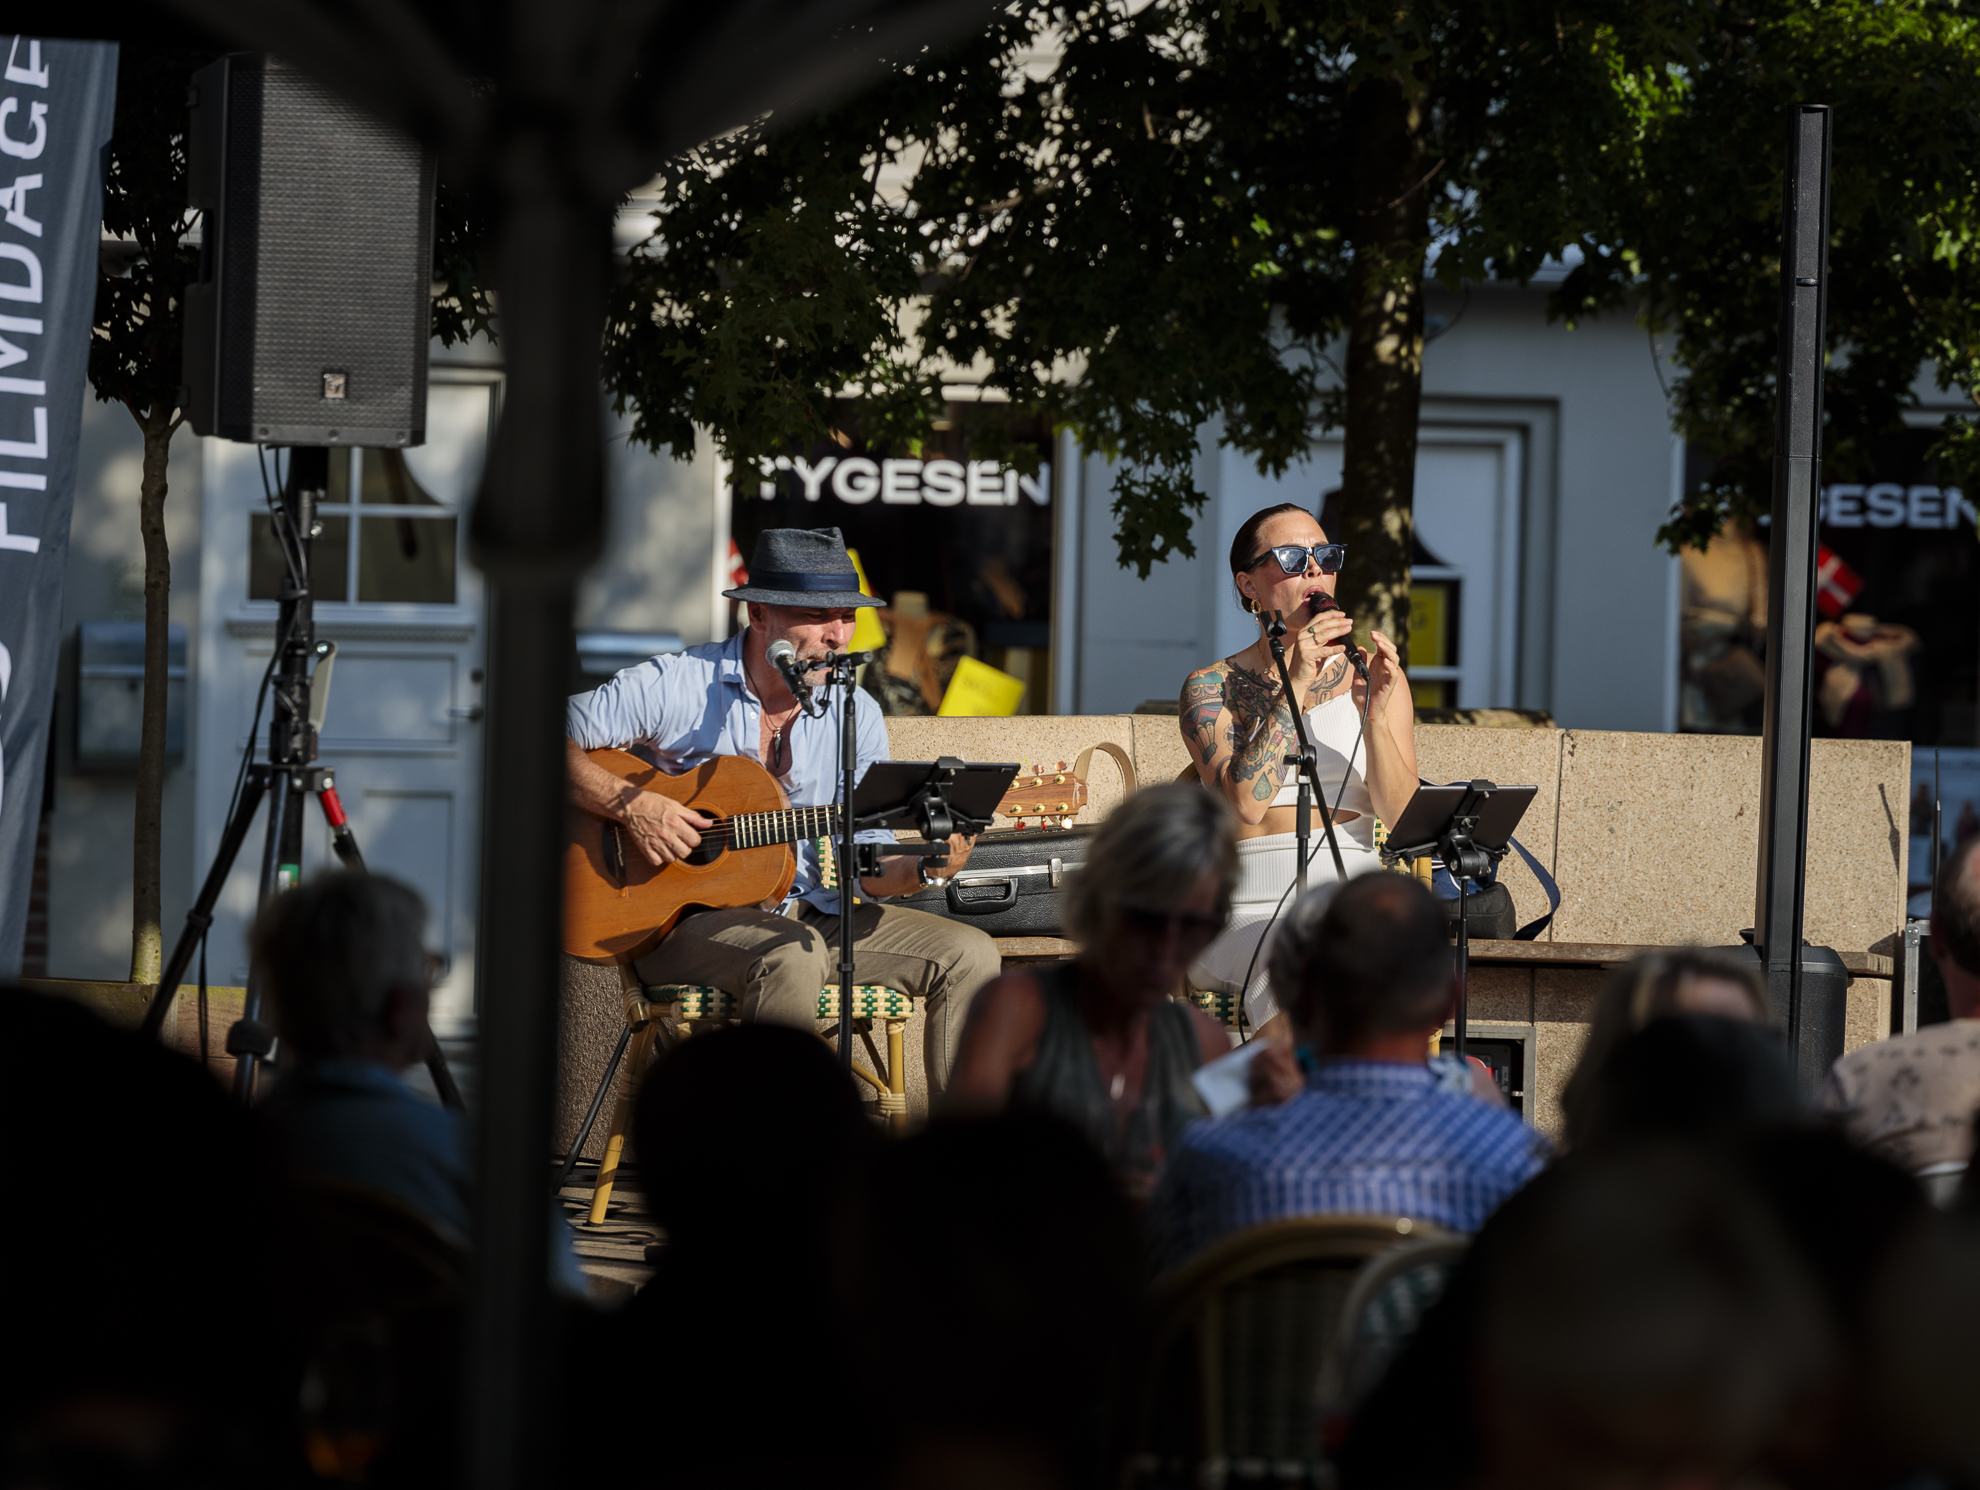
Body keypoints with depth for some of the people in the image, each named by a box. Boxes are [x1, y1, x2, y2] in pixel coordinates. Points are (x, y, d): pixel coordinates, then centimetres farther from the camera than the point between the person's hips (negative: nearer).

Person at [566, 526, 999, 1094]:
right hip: (684, 917, -6)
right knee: (795, 957, -37)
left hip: (808, 914, 6)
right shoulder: (676, 685, -10)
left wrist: (925, 869, -15)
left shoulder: (857, 715, 5)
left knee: (969, 953, -10)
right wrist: (632, 806, -24)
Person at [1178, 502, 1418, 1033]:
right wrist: (1293, 686, -16)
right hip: (1253, 911, -2)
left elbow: (1402, 817, -1)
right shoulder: (1211, 687, 6)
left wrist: (1376, 714, -16)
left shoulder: (1372, 678, 12)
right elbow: (1247, 803, -12)